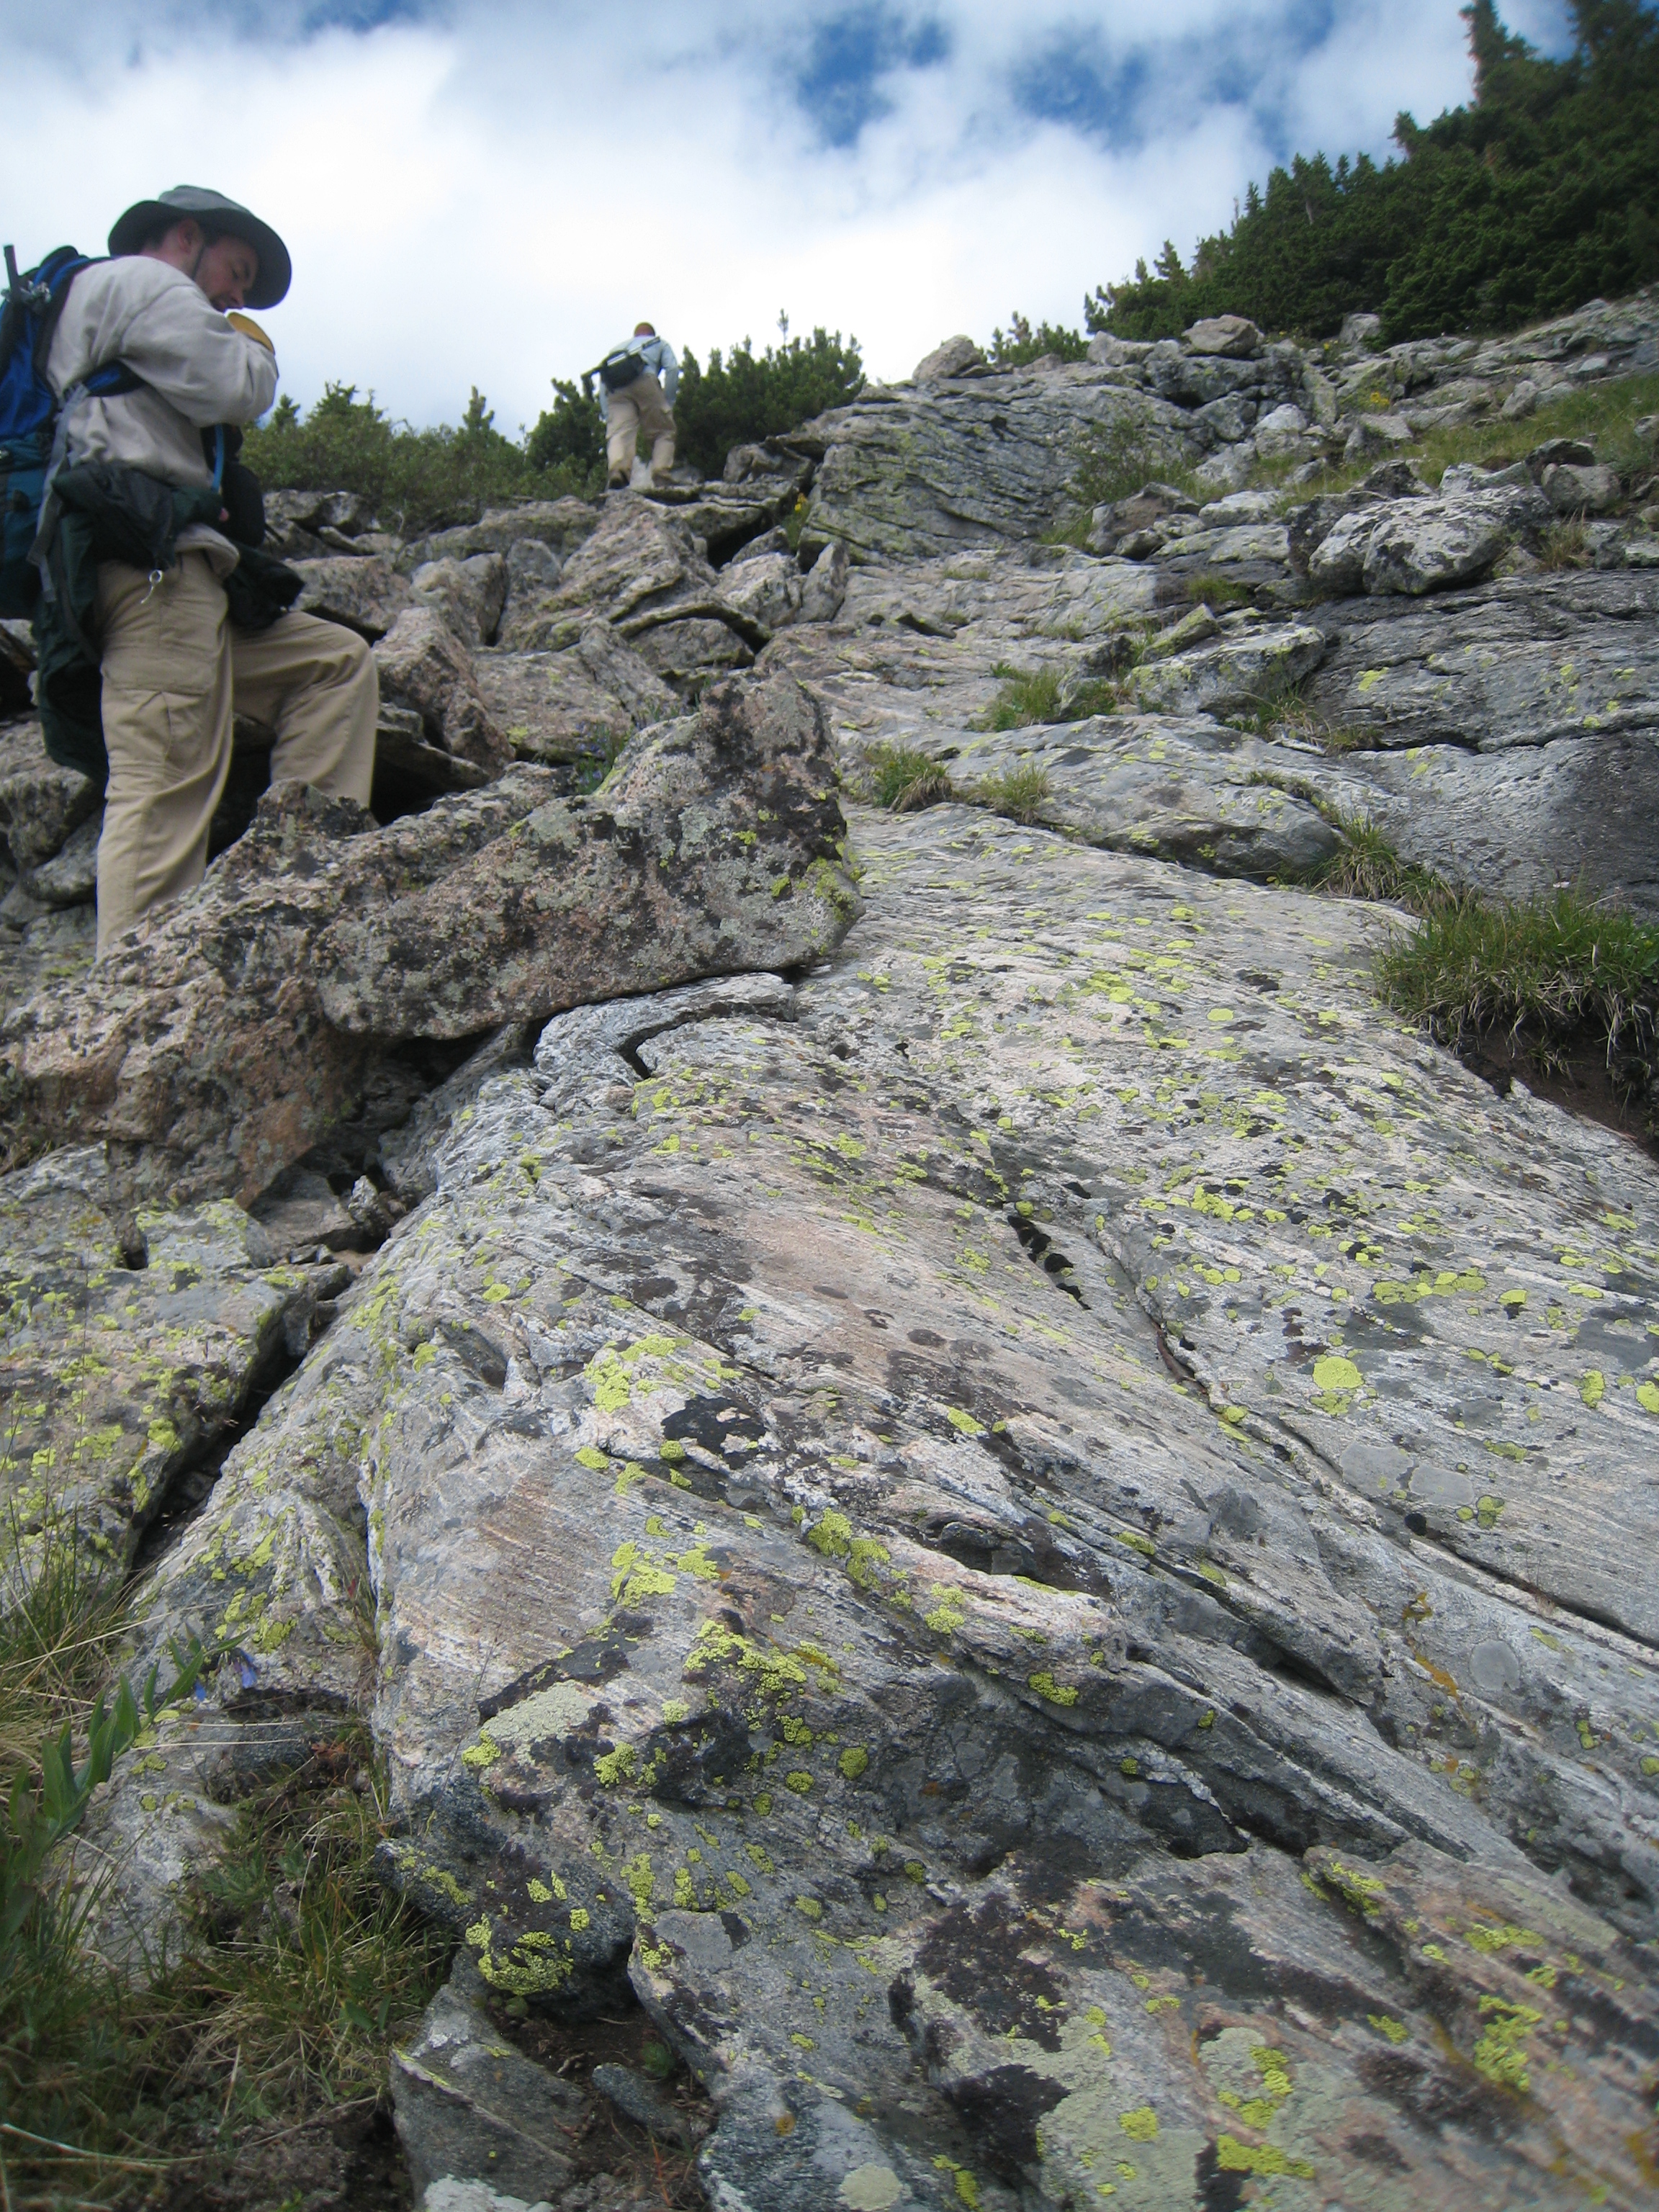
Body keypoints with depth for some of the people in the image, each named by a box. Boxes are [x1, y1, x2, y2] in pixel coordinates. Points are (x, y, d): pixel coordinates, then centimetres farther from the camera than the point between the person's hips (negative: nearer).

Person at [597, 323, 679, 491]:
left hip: (615, 389, 2)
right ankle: (661, 479, -14)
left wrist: (607, 416, 18)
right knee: (664, 432, 8)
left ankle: (616, 469, -43)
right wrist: (668, 404, 10)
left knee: (619, 432, -12)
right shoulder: (659, 343, 32)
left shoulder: (617, 348, 39)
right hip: (644, 380, -2)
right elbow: (672, 369, 11)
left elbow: (602, 383, 25)